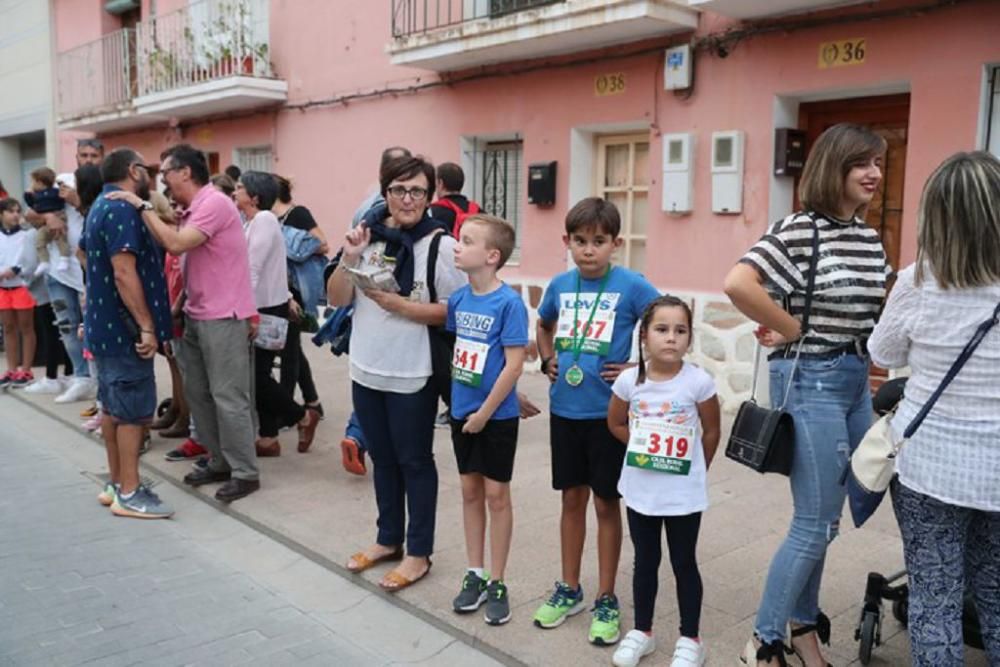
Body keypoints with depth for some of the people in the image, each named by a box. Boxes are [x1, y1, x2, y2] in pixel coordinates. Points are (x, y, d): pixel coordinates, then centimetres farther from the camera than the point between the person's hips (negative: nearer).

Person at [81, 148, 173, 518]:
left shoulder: (103, 206, 15)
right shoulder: (122, 209, -18)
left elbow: (90, 257, 27)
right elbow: (124, 273, -25)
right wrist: (147, 326, -24)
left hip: (107, 326, 10)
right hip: (125, 328, -10)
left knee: (113, 406, 14)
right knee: (135, 411, -4)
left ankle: (116, 483, 23)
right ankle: (129, 493, 2)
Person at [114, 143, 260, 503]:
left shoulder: (214, 203, -16)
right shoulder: (194, 209, 14)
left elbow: (175, 244, -24)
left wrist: (142, 207, -16)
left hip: (223, 317, -10)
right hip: (198, 316, 10)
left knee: (228, 397, -5)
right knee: (198, 392, 14)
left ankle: (245, 473, 5)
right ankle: (219, 461, 25)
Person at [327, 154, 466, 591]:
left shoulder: (440, 244, -11)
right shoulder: (367, 236, 3)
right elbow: (336, 299, 4)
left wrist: (398, 304, -21)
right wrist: (350, 259, -11)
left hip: (413, 375, -5)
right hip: (366, 370, 5)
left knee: (414, 462, 6)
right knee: (382, 458, 18)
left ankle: (418, 553, 20)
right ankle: (388, 539, 35)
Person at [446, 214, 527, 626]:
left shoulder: (509, 302, -17)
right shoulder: (458, 298, 1)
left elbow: (514, 364, -18)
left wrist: (485, 412, -16)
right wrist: (456, 399, 2)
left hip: (497, 415, -6)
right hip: (461, 411, 6)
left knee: (496, 495, 5)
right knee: (470, 490, 14)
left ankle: (497, 583, 19)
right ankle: (475, 575, 27)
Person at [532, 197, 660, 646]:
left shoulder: (631, 286, -11)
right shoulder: (560, 285, 3)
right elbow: (544, 326, 22)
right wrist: (547, 360, 7)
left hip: (609, 412, -4)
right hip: (564, 409, 4)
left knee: (606, 503, 8)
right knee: (572, 499, 15)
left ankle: (606, 599, 23)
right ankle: (569, 589, 30)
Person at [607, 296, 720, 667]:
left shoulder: (699, 382, -15)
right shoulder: (630, 380, -10)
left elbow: (711, 432, -1)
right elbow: (616, 424, 8)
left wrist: (692, 468, 7)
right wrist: (645, 448, 4)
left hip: (684, 493, -2)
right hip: (640, 490, 2)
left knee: (684, 563, 12)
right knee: (645, 562, 17)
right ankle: (641, 631, 33)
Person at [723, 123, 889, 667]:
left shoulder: (871, 239, 10)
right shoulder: (798, 230, -14)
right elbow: (737, 284, -28)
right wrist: (791, 329, -17)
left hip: (857, 378, 8)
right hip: (810, 380, -7)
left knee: (821, 519, 17)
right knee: (817, 524, -2)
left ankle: (803, 623, 34)